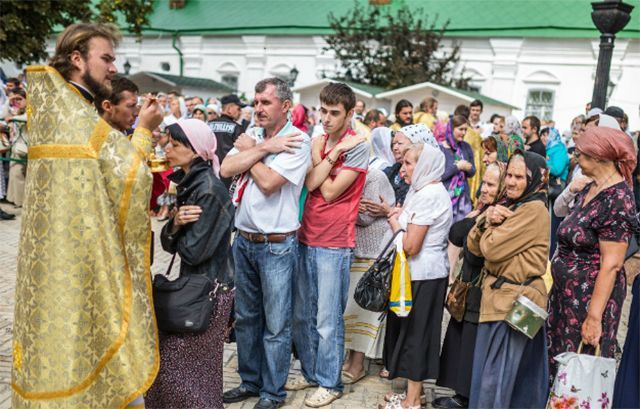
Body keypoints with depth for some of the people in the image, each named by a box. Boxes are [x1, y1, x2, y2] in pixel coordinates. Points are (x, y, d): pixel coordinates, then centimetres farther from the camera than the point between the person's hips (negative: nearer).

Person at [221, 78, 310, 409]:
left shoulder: (297, 142, -11)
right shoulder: (252, 136, 8)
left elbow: (268, 183, -21)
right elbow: (226, 169, -6)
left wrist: (249, 150, -7)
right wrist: (263, 148, -13)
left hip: (277, 245, -7)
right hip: (243, 241, 7)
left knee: (276, 325, 4)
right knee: (246, 318, 18)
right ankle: (250, 381, 34)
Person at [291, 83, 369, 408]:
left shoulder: (357, 147, -8)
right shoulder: (317, 142, 10)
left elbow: (330, 191, -14)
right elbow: (310, 183, -5)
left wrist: (321, 154, -8)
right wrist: (330, 154, -11)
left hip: (333, 244, -6)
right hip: (305, 238, 7)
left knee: (327, 320, 2)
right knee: (301, 315, 15)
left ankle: (330, 383, 18)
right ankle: (311, 373, 32)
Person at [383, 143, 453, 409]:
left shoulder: (428, 196, -19)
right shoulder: (428, 191, 13)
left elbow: (410, 246, -22)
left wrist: (395, 223, -6)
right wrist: (399, 216, 1)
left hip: (422, 274, -10)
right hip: (424, 271, 10)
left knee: (414, 332, 0)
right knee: (414, 332, 15)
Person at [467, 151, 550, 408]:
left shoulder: (534, 210, -16)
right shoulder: (508, 205, 12)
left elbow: (492, 248, -21)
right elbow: (474, 246, 6)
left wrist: (491, 223, -2)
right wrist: (487, 220, -12)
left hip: (515, 300, -9)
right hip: (500, 296, 9)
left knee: (496, 376, 0)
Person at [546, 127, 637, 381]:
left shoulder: (617, 200, -19)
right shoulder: (590, 189, 8)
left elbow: (611, 264, -22)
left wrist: (594, 316, -22)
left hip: (591, 294, -8)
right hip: (567, 290, 8)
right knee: (555, 361, 15)